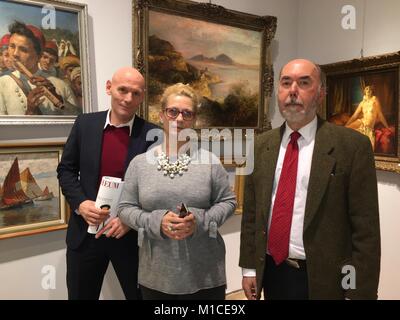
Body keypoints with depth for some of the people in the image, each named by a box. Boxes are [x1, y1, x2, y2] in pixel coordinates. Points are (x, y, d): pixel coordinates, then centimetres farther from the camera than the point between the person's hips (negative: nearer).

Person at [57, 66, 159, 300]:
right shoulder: (85, 124, -1)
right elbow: (66, 169, 5)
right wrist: (80, 203, -10)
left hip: (133, 234, -2)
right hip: (86, 231, 2)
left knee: (140, 294, 16)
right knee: (80, 295, 20)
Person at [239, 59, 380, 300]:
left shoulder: (353, 145, -11)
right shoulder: (261, 145, 2)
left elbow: (365, 228, -11)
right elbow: (251, 212, 5)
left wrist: (358, 292, -11)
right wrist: (249, 268, 5)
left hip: (321, 279, -3)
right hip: (270, 273, 4)